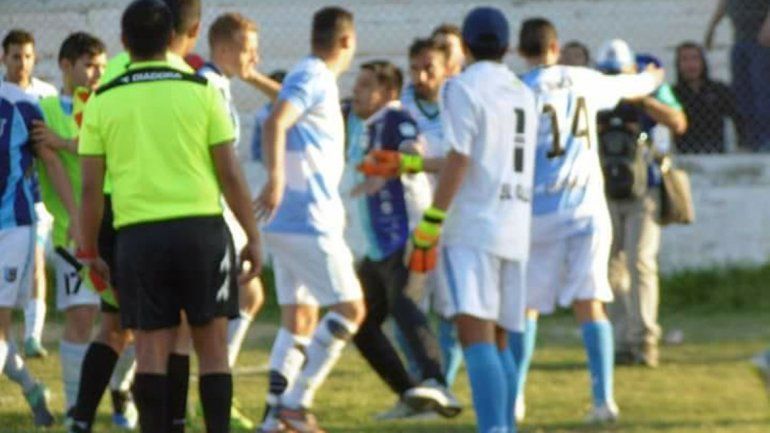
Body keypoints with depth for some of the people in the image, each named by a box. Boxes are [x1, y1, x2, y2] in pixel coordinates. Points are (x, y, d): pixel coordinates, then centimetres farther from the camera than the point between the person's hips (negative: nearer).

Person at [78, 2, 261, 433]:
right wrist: (253, 237, 7)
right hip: (201, 227, -1)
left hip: (138, 235, 1)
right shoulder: (201, 90, 0)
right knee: (212, 346, 5)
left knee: (151, 350, 4)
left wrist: (90, 250, 13)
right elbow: (230, 174, -1)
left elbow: (91, 186, 3)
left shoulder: (103, 100, 3)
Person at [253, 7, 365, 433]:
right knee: (350, 308, -8)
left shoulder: (311, 78, 18)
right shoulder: (314, 78, -11)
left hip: (288, 222, 10)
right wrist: (275, 179, -38)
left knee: (299, 317, 11)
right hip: (307, 221, -10)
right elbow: (275, 124, -27)